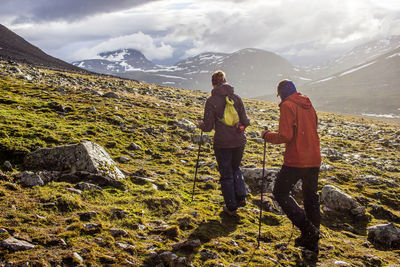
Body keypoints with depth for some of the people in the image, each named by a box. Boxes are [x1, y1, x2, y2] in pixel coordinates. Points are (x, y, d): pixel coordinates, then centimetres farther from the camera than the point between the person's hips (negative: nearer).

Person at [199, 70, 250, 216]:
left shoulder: (211, 101, -9)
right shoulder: (236, 97, 1)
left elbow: (208, 127, -9)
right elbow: (244, 121, 3)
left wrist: (201, 124, 12)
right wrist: (246, 122, 26)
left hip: (222, 143, -3)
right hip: (239, 141, 3)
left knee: (226, 174, 11)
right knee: (235, 169, 27)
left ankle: (231, 207, 18)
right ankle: (241, 197, 16)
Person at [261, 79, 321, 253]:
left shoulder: (287, 105, -10)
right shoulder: (309, 105, 14)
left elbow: (285, 136, -17)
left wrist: (267, 135, -3)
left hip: (296, 160, -8)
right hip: (314, 160, 8)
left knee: (280, 193, 5)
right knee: (311, 197, 15)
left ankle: (308, 229, -7)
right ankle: (312, 240, 22)